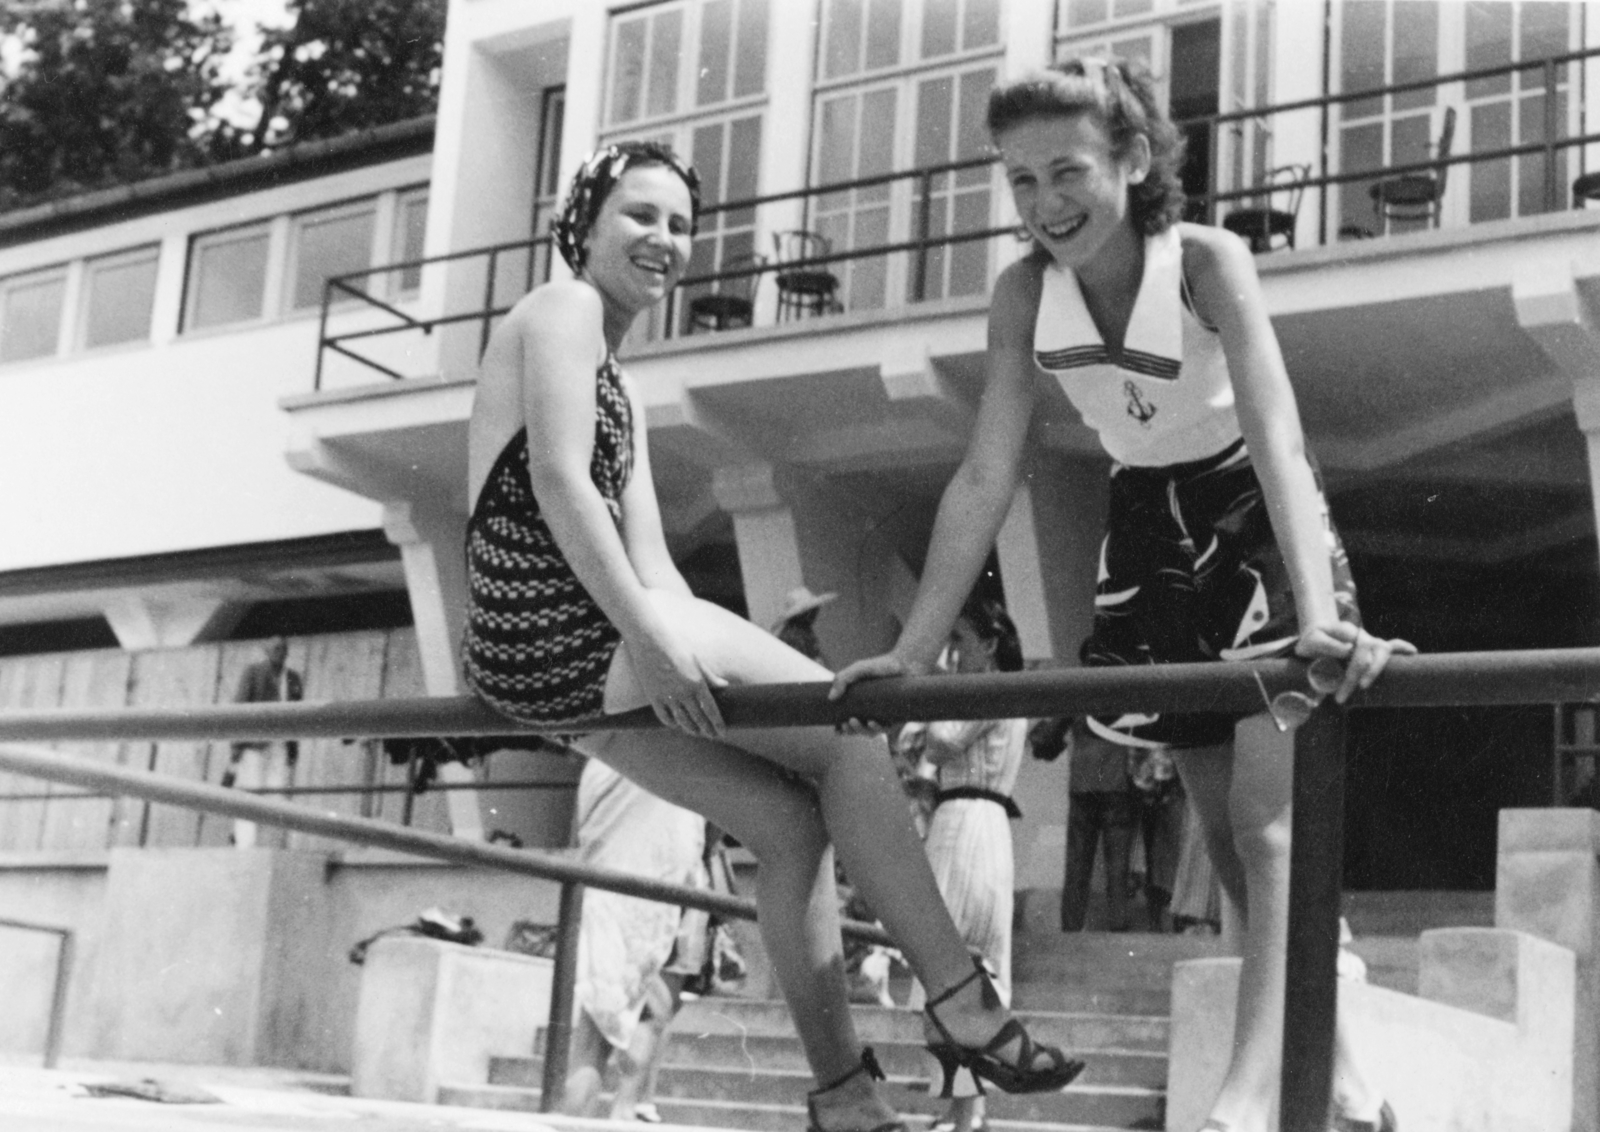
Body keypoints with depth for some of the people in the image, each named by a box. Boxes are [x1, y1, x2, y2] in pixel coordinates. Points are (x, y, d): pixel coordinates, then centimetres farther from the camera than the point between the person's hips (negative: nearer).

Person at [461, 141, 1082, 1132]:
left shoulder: (626, 394, 28)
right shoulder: (566, 307, -2)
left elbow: (652, 567, 20)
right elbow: (559, 479, -16)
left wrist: (716, 647, 8)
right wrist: (647, 636, -23)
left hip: (558, 658, 10)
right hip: (564, 631, -10)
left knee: (794, 820, 5)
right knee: (849, 732, -8)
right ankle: (960, 1002, -7)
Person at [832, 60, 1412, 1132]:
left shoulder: (1208, 260, -26)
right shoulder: (1024, 293, -13)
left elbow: (1277, 437, -37)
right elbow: (986, 477, -11)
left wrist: (1319, 616, -51)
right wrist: (912, 651, -13)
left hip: (1260, 524, -5)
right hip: (1153, 538, 5)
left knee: (1268, 815, -17)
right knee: (1231, 838, 8)